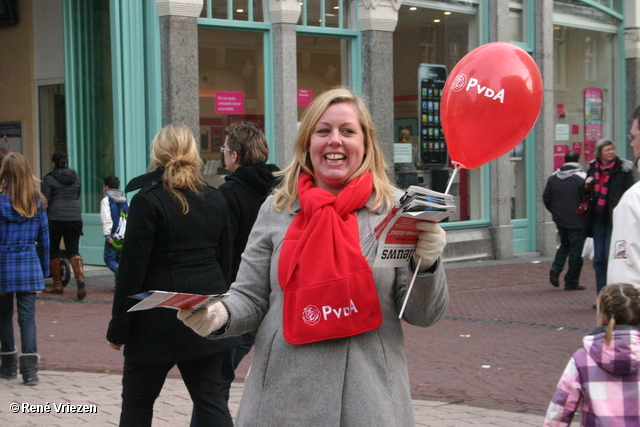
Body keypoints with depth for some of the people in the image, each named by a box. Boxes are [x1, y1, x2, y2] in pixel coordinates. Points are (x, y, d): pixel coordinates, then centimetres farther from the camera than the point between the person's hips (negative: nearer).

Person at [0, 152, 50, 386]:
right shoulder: (38, 202, 1)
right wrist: (44, 268, 15)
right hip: (30, 264, 2)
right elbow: (44, 238, 5)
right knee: (27, 317, 1)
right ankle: (29, 369, -7)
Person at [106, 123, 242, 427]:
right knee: (210, 399, 7)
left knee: (137, 402, 10)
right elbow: (225, 262, 12)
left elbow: (132, 268, -11)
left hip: (159, 321, -5)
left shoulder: (147, 200, -11)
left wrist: (118, 329, -6)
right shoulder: (216, 200, 7)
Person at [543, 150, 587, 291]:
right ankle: (571, 283, 7)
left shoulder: (553, 177, 3)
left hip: (559, 220, 5)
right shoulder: (581, 178, -13)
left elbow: (546, 198, 6)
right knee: (576, 250, 3)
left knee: (564, 245, 24)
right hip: (576, 220, -5)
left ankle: (556, 269, 2)